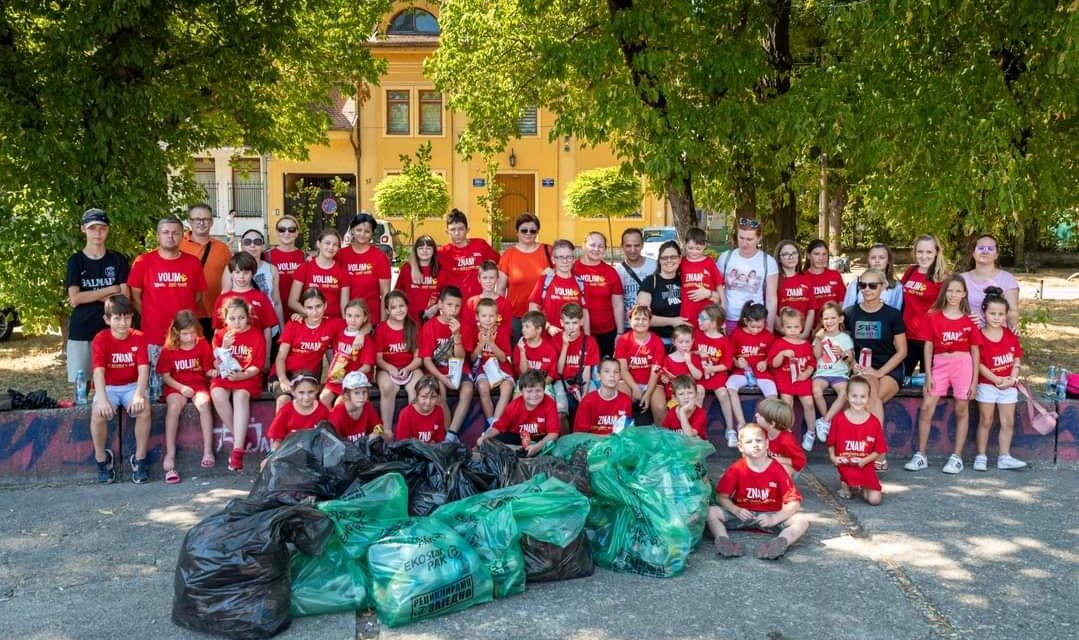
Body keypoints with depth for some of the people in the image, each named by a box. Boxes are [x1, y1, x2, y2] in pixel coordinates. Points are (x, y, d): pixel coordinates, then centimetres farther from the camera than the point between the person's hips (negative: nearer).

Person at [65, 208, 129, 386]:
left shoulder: (118, 260, 6)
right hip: (81, 331, 0)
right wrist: (110, 290, -6)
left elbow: (124, 297, -3)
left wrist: (87, 296, -7)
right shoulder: (76, 260, 4)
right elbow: (74, 299, -6)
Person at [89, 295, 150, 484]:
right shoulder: (100, 339, -8)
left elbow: (143, 369, -14)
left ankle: (139, 459, -13)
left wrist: (139, 395, -31)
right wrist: (102, 398, -36)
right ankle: (102, 459, -6)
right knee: (98, 412, -30)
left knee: (144, 408, -30)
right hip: (108, 387, 0)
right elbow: (98, 371, -20)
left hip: (132, 386, 0)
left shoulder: (139, 338, -4)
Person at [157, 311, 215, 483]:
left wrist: (214, 372, -18)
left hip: (198, 384, 0)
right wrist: (181, 387, -14)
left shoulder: (203, 345, 2)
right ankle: (170, 456, -29)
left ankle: (208, 451, -30)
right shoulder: (168, 349, -1)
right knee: (173, 407, -31)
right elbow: (165, 376, 1)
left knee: (204, 403, -32)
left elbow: (208, 370, 6)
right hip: (176, 386, 0)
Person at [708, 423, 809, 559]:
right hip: (743, 514, 1)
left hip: (771, 516, 0)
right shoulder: (736, 469, -6)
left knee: (802, 521, -26)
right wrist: (736, 510, -22)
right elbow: (721, 497, -3)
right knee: (711, 512, -23)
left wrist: (773, 519, -25)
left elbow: (794, 502, -11)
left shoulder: (777, 470, -8)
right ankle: (724, 541, -44)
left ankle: (781, 542, -52)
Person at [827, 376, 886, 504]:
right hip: (845, 465, -1)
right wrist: (832, 457, -9)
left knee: (875, 499, -13)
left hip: (865, 466, 1)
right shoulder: (839, 419, -6)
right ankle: (845, 485, 3)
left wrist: (865, 460, -13)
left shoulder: (874, 422, -5)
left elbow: (879, 450, 0)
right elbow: (831, 442, 6)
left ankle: (863, 488, 24)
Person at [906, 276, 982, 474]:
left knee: (962, 410, 5)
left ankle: (957, 457, 14)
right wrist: (928, 374, 0)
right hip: (940, 364, 0)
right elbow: (928, 346, 4)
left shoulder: (969, 320, 3)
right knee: (926, 408, -6)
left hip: (963, 364, 0)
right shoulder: (934, 316, 3)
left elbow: (975, 350, 5)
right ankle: (920, 456, 3)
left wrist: (975, 379, 1)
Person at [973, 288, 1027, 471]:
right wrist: (996, 379, -17)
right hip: (987, 385, -4)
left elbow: (1016, 360, 4)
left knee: (1008, 422, 6)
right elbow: (978, 364, -13)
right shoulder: (980, 336, -11)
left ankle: (1004, 457, 14)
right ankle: (981, 456, 10)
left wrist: (1012, 379, -10)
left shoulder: (1011, 335, 3)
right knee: (986, 421, 2)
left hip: (1008, 386, 4)